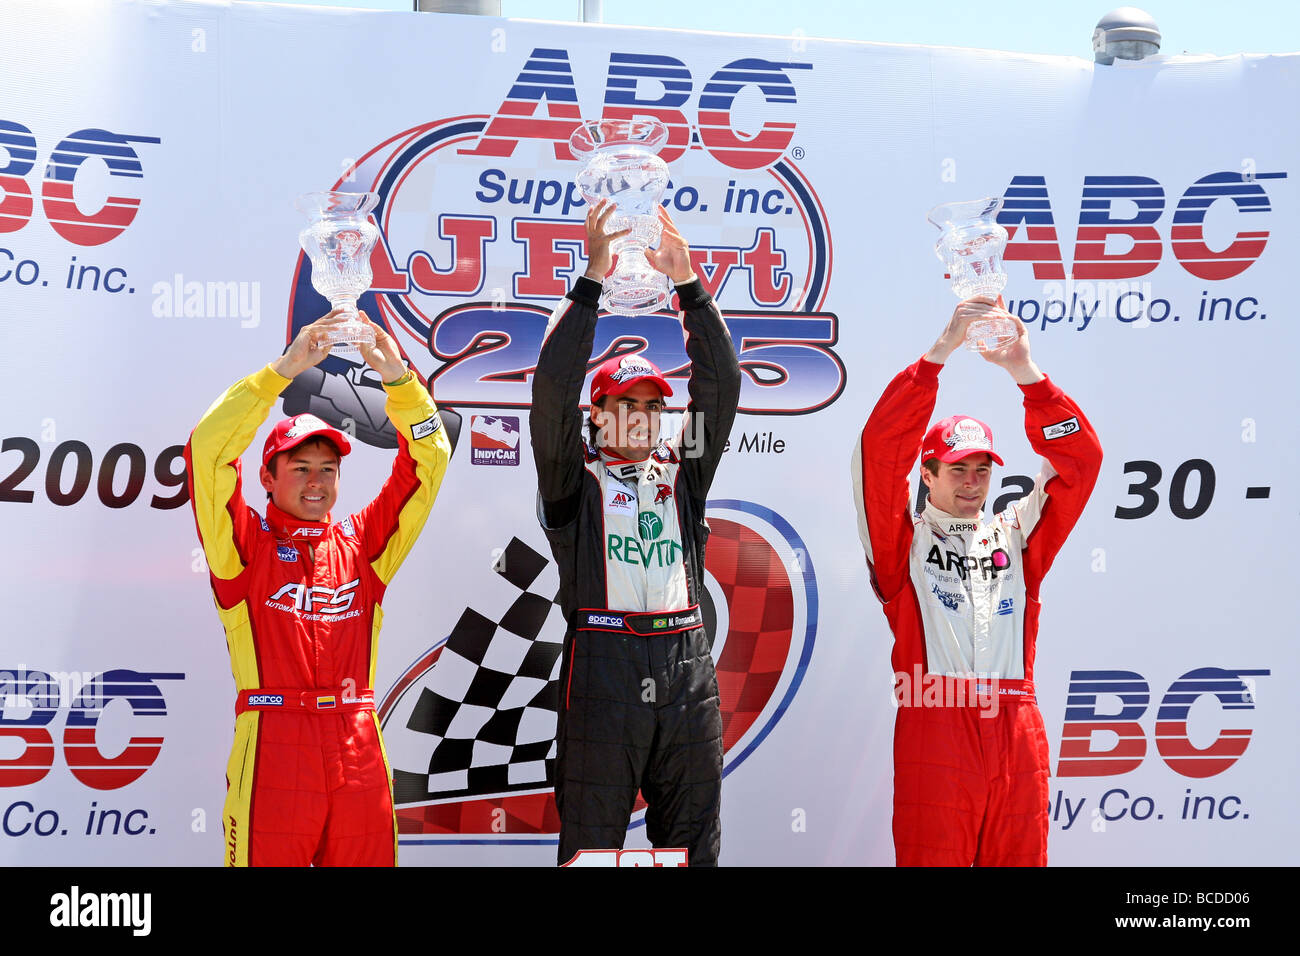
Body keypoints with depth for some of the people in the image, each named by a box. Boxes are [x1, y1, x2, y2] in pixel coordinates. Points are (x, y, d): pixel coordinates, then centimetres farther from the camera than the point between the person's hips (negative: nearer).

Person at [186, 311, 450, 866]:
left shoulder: (362, 543, 14)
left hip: (358, 756, 3)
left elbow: (429, 457, 12)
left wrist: (398, 378, -1)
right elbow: (207, 449, -8)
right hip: (273, 752, -3)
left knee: (365, 859, 5)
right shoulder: (246, 546, 5)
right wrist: (285, 368, -11)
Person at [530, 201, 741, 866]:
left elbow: (720, 386, 8)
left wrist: (689, 283, 0)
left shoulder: (683, 475, 16)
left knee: (694, 843, 7)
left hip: (687, 668, 3)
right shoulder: (575, 480, 8)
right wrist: (593, 280, -9)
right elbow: (553, 391, -6)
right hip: (601, 667, -3)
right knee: (591, 846, 1)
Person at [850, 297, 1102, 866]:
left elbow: (1079, 461, 10)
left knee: (1019, 857, 6)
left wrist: (1025, 371, -2)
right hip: (932, 730, -3)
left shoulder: (1016, 537, 17)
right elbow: (880, 447, -4)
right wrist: (942, 350, -10)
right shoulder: (904, 539, 9)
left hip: (1017, 738, 3)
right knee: (931, 857, -1)